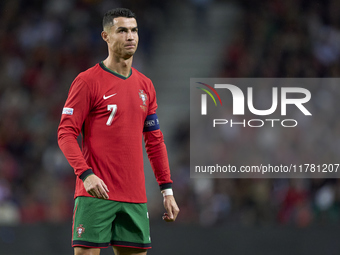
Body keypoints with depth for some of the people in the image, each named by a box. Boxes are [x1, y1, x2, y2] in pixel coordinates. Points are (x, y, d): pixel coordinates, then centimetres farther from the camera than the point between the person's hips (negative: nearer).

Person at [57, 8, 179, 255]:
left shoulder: (145, 86, 15)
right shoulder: (87, 81, -4)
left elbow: (155, 142, 20)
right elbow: (66, 134, -7)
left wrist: (167, 190, 14)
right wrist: (85, 173, -22)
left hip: (135, 198, 6)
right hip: (96, 193, -6)